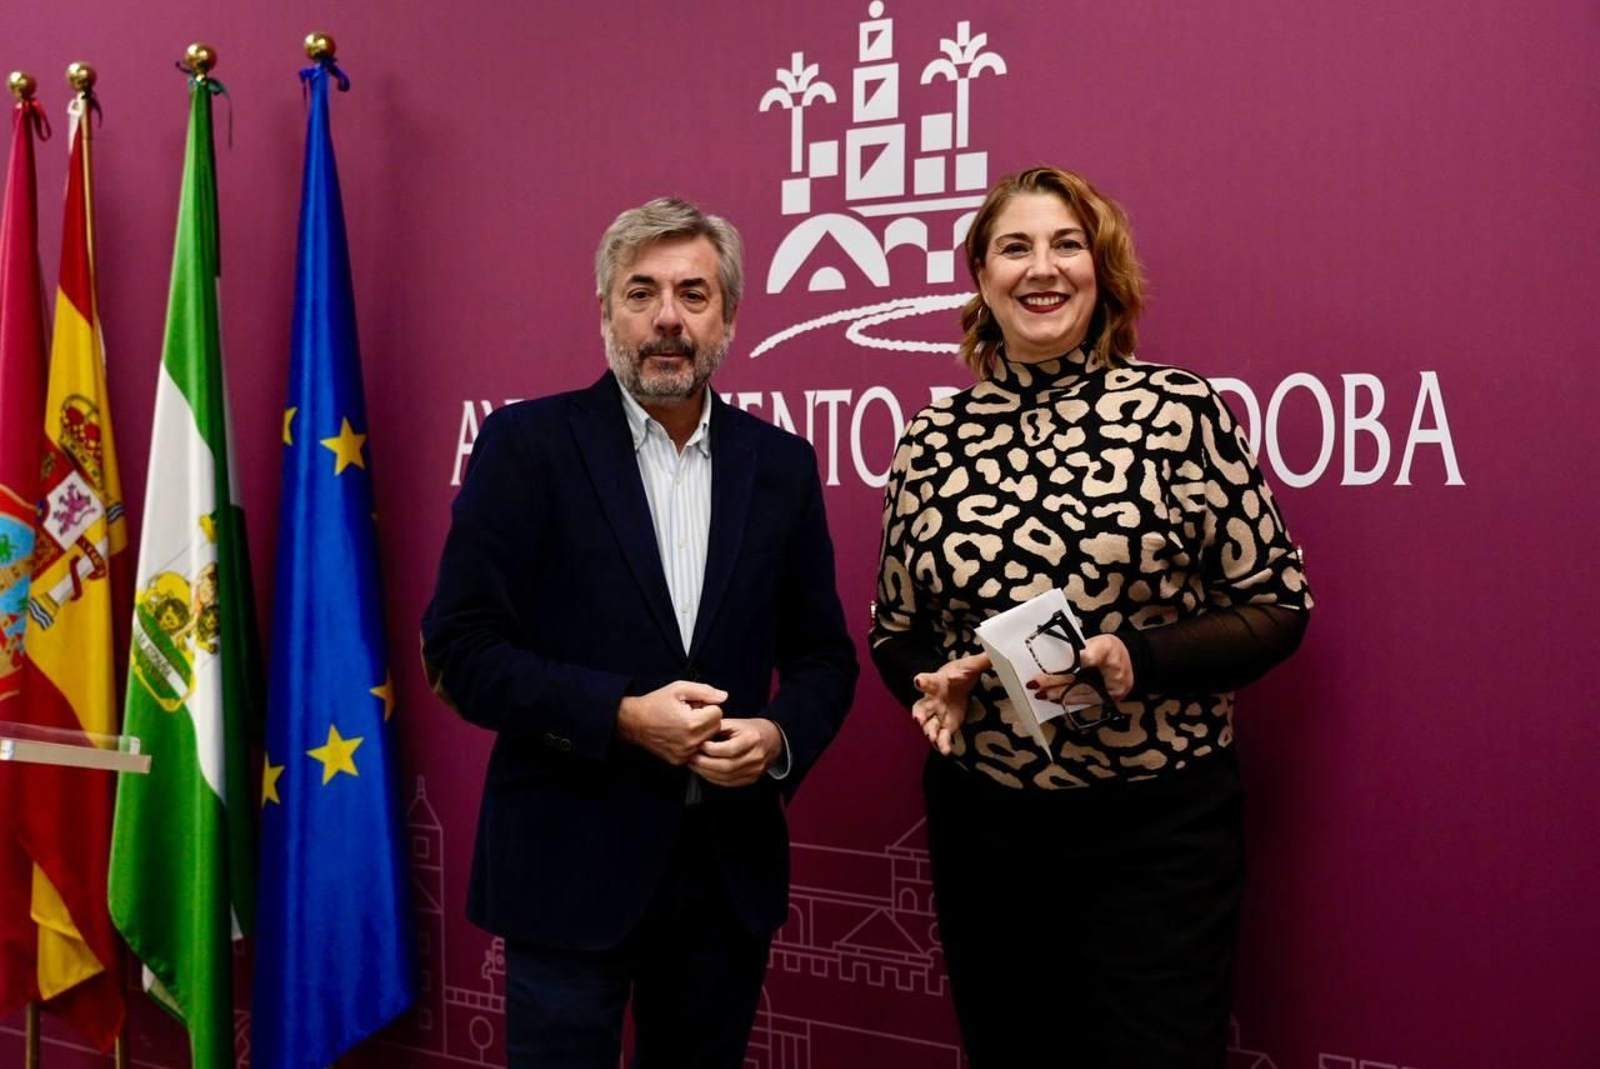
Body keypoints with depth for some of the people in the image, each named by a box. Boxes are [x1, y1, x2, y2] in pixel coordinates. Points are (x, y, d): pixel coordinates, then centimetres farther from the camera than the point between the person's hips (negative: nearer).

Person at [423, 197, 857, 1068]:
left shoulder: (781, 463, 5)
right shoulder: (528, 443, -5)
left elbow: (823, 652, 9)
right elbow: (461, 648, -9)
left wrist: (780, 737, -11)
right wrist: (621, 715, -19)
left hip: (731, 866, 4)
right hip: (569, 861, -3)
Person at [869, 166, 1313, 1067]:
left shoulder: (1179, 409, -7)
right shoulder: (932, 441, 2)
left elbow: (1277, 605, -4)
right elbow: (897, 630, 12)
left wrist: (1137, 661, -19)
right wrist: (934, 681, -10)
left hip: (1157, 823, -3)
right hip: (982, 824, 3)